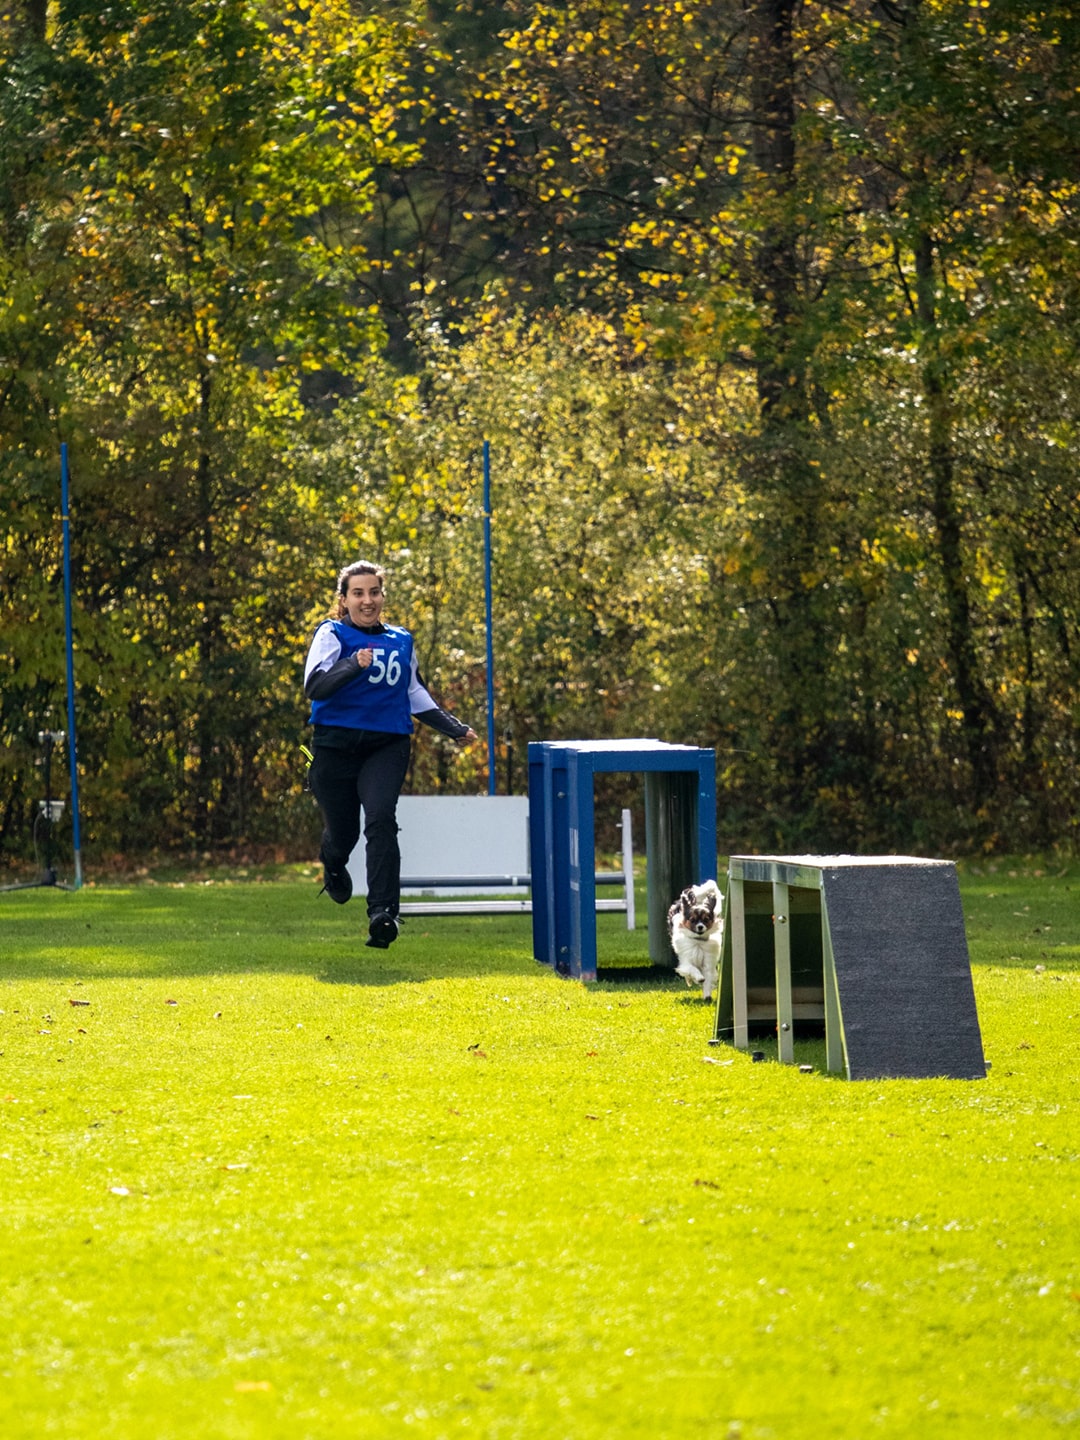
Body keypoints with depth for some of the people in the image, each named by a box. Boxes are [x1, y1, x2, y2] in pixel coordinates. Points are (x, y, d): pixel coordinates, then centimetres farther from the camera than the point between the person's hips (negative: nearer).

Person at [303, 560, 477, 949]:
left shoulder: (402, 642, 13)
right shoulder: (332, 635, -1)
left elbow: (416, 694, 28)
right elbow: (314, 686, -18)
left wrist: (455, 728, 25)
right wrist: (354, 665, -33)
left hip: (387, 746, 2)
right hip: (337, 746, -2)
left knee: (381, 819, -22)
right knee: (342, 832, 6)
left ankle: (383, 913, -30)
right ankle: (333, 864, 46)